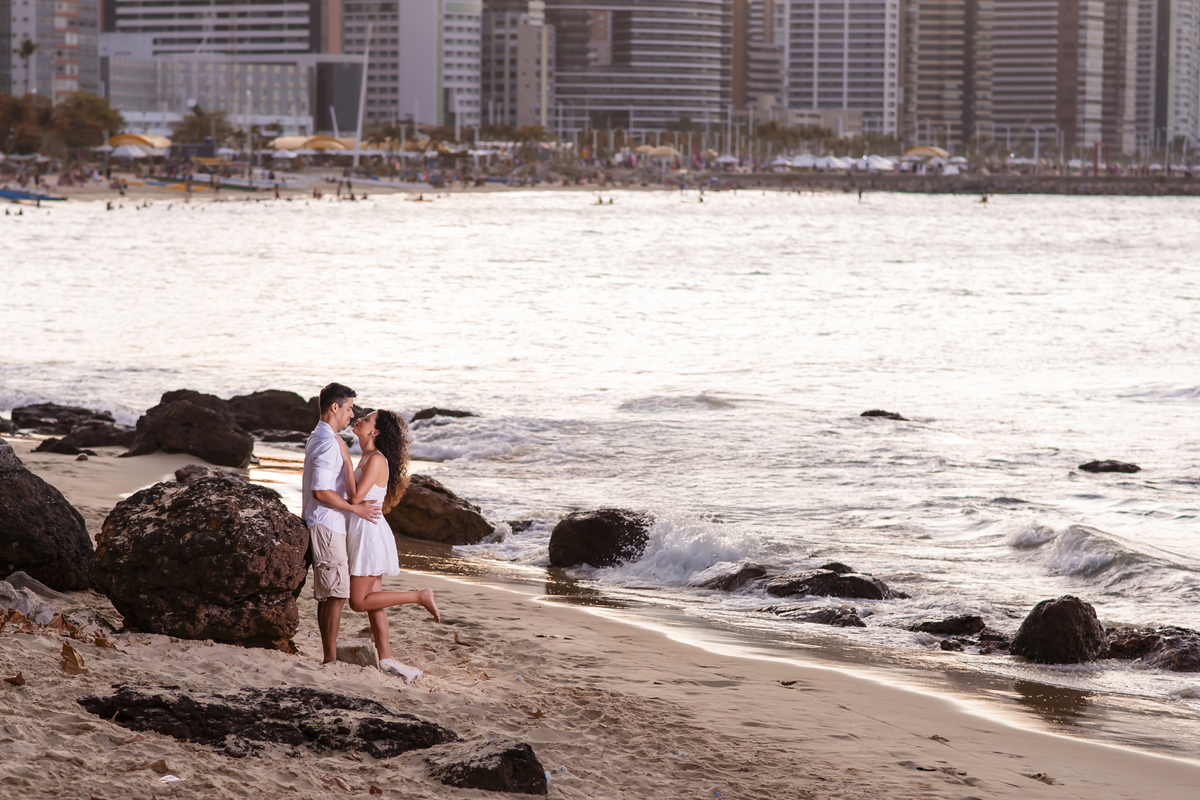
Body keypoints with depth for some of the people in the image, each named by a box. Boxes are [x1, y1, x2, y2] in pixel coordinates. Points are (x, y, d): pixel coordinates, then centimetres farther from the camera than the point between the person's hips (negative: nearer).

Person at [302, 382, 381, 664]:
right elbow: (321, 492, -23)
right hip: (327, 526, -11)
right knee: (336, 593, -9)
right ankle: (331, 657, -9)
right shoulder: (328, 443, -17)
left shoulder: (318, 438, 17)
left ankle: (328, 656, 14)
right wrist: (356, 508, -14)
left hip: (326, 525, 11)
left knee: (327, 595, 11)